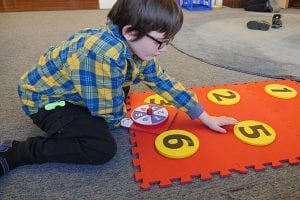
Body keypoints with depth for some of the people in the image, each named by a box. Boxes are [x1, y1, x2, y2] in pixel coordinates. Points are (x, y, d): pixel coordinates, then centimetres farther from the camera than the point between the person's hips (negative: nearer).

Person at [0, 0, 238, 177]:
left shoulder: (135, 46, -8)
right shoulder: (104, 54, -36)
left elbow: (163, 81, -1)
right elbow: (108, 113, -27)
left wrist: (205, 117, 3)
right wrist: (122, 119, -3)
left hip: (76, 93, 9)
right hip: (45, 98, -8)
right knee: (103, 148, -24)